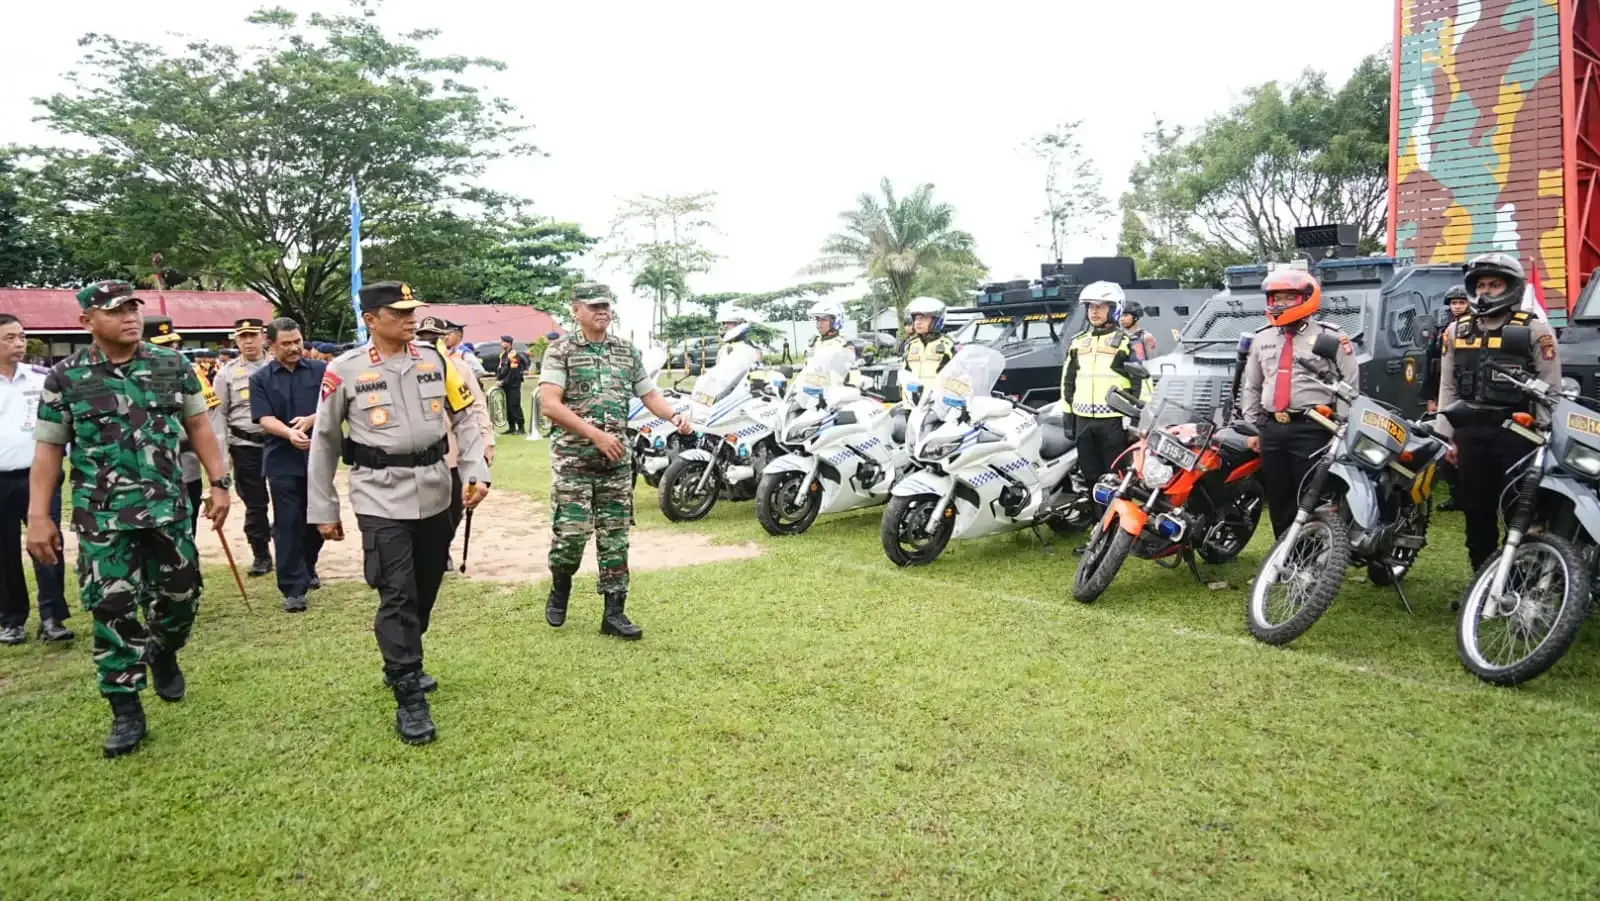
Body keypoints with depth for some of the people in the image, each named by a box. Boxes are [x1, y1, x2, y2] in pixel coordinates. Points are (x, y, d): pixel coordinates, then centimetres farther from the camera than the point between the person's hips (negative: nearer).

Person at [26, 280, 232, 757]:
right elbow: (48, 449, 1)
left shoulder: (173, 365, 2)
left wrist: (219, 483, 2)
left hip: (167, 507, 2)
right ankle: (126, 711, 12)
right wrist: (38, 516, -3)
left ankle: (163, 654, 42)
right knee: (113, 610, 0)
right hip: (102, 516, -2)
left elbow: (199, 426, 8)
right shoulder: (65, 377, -2)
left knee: (181, 592, 10)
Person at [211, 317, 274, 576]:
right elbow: (218, 414, 2)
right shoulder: (227, 373, 2)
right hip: (246, 446, 0)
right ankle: (261, 555, 18)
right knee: (254, 503, 7)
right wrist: (222, 453, -4)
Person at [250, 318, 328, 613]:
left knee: (318, 520, 13)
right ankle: (293, 588, 2)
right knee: (288, 525, -1)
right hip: (282, 461, -1)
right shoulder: (260, 379, 2)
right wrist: (290, 434, -26)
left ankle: (308, 570, 36)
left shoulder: (321, 370, 4)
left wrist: (310, 420, -19)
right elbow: (264, 419, -8)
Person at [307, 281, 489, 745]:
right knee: (397, 595, -8)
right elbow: (324, 442, 4)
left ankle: (401, 665, 37)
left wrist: (476, 472, -3)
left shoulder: (434, 360, 5)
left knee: (425, 589, 15)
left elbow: (464, 418, 10)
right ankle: (409, 699, 2)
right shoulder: (344, 370, -3)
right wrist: (324, 511, 5)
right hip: (381, 497, -4)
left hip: (435, 493, 4)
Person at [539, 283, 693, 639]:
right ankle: (560, 590, 23)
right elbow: (550, 405, -14)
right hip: (573, 459, -4)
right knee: (570, 533, -7)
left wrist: (675, 415, -8)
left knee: (615, 539, 5)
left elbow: (649, 394, 14)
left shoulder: (628, 352, 10)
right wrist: (596, 434, -20)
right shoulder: (561, 351, -4)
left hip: (617, 460, 4)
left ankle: (614, 613, 12)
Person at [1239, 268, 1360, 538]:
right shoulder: (1262, 338, 15)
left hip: (1312, 429, -5)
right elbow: (1251, 387, 20)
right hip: (1271, 429, 5)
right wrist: (1252, 427, 14)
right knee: (1277, 500, 10)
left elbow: (1349, 387, -2)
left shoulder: (1330, 337, 0)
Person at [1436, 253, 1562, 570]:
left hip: (1517, 432, -4)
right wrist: (1447, 436, 10)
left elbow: (1549, 391, -2)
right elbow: (1448, 388, 14)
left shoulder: (1535, 329, 0)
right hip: (1470, 432, 4)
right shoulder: (1457, 330, 12)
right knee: (1476, 510, 10)